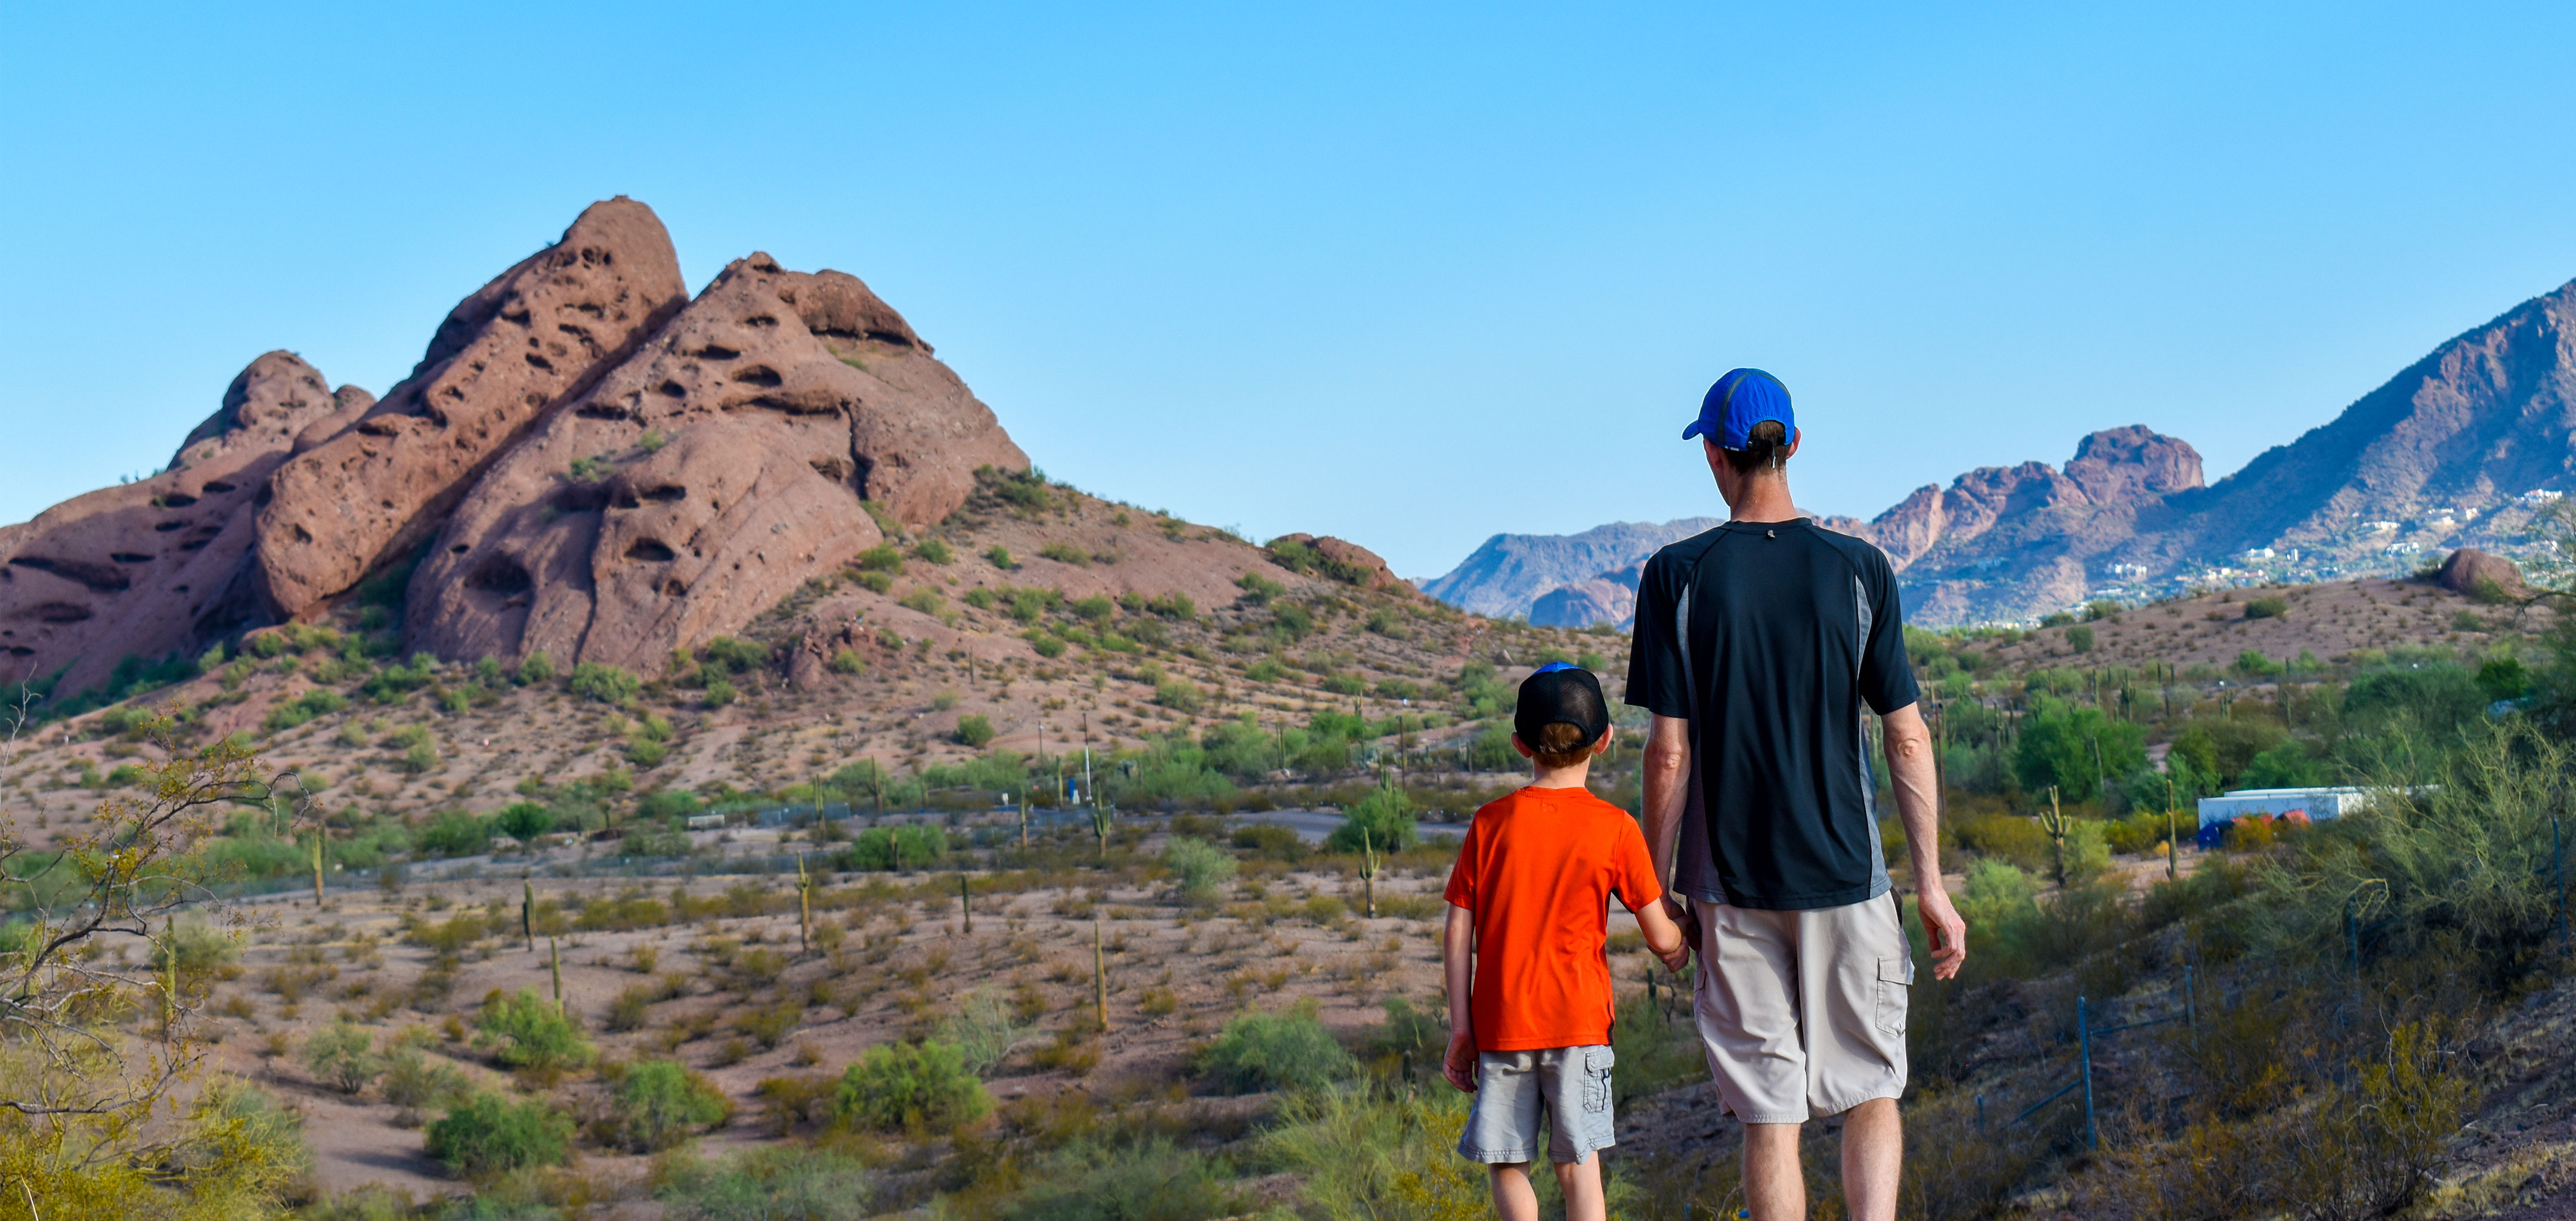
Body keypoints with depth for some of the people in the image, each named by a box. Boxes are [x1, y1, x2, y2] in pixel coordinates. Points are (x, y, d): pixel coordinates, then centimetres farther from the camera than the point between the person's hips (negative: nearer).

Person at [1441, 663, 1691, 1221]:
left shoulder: (1490, 823, 0)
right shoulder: (1614, 827, -4)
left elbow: (1458, 935, 0)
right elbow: (1661, 937, -1)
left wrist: (1461, 1028, 6)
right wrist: (1680, 950, 23)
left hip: (1501, 1023, 1)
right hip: (1579, 1020, -1)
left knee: (1505, 1164, 10)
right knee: (1579, 1164, 5)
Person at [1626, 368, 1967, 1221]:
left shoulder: (1675, 576, -4)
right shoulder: (1859, 570, -1)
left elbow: (1669, 751, -6)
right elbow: (1909, 740, -1)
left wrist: (1659, 886, 4)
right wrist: (1931, 886, 5)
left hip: (1736, 886, -1)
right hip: (1848, 877, 1)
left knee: (1770, 1116, 6)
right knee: (1871, 1092, 14)